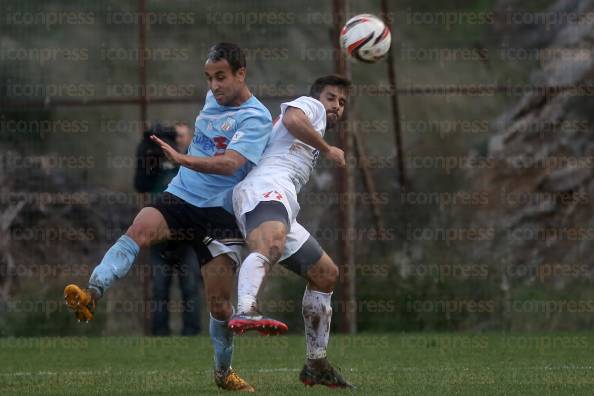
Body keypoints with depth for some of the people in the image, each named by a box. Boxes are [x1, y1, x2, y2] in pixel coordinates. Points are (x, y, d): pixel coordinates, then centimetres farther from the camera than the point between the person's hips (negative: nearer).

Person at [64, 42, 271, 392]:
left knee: (220, 300, -4)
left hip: (219, 212, -4)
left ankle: (224, 372, 20)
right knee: (140, 229, -29)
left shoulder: (256, 119, -11)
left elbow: (231, 163, -28)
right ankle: (92, 294, -49)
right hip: (180, 196, 4)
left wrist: (183, 159, -39)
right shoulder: (214, 99, 12)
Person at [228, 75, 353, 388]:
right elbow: (292, 118, -9)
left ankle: (316, 365, 19)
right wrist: (328, 150, -1)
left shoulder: (309, 138, 42)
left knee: (326, 274, 17)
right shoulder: (310, 105, 15)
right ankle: (245, 312, -69)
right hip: (266, 188, -10)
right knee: (270, 245, -40)